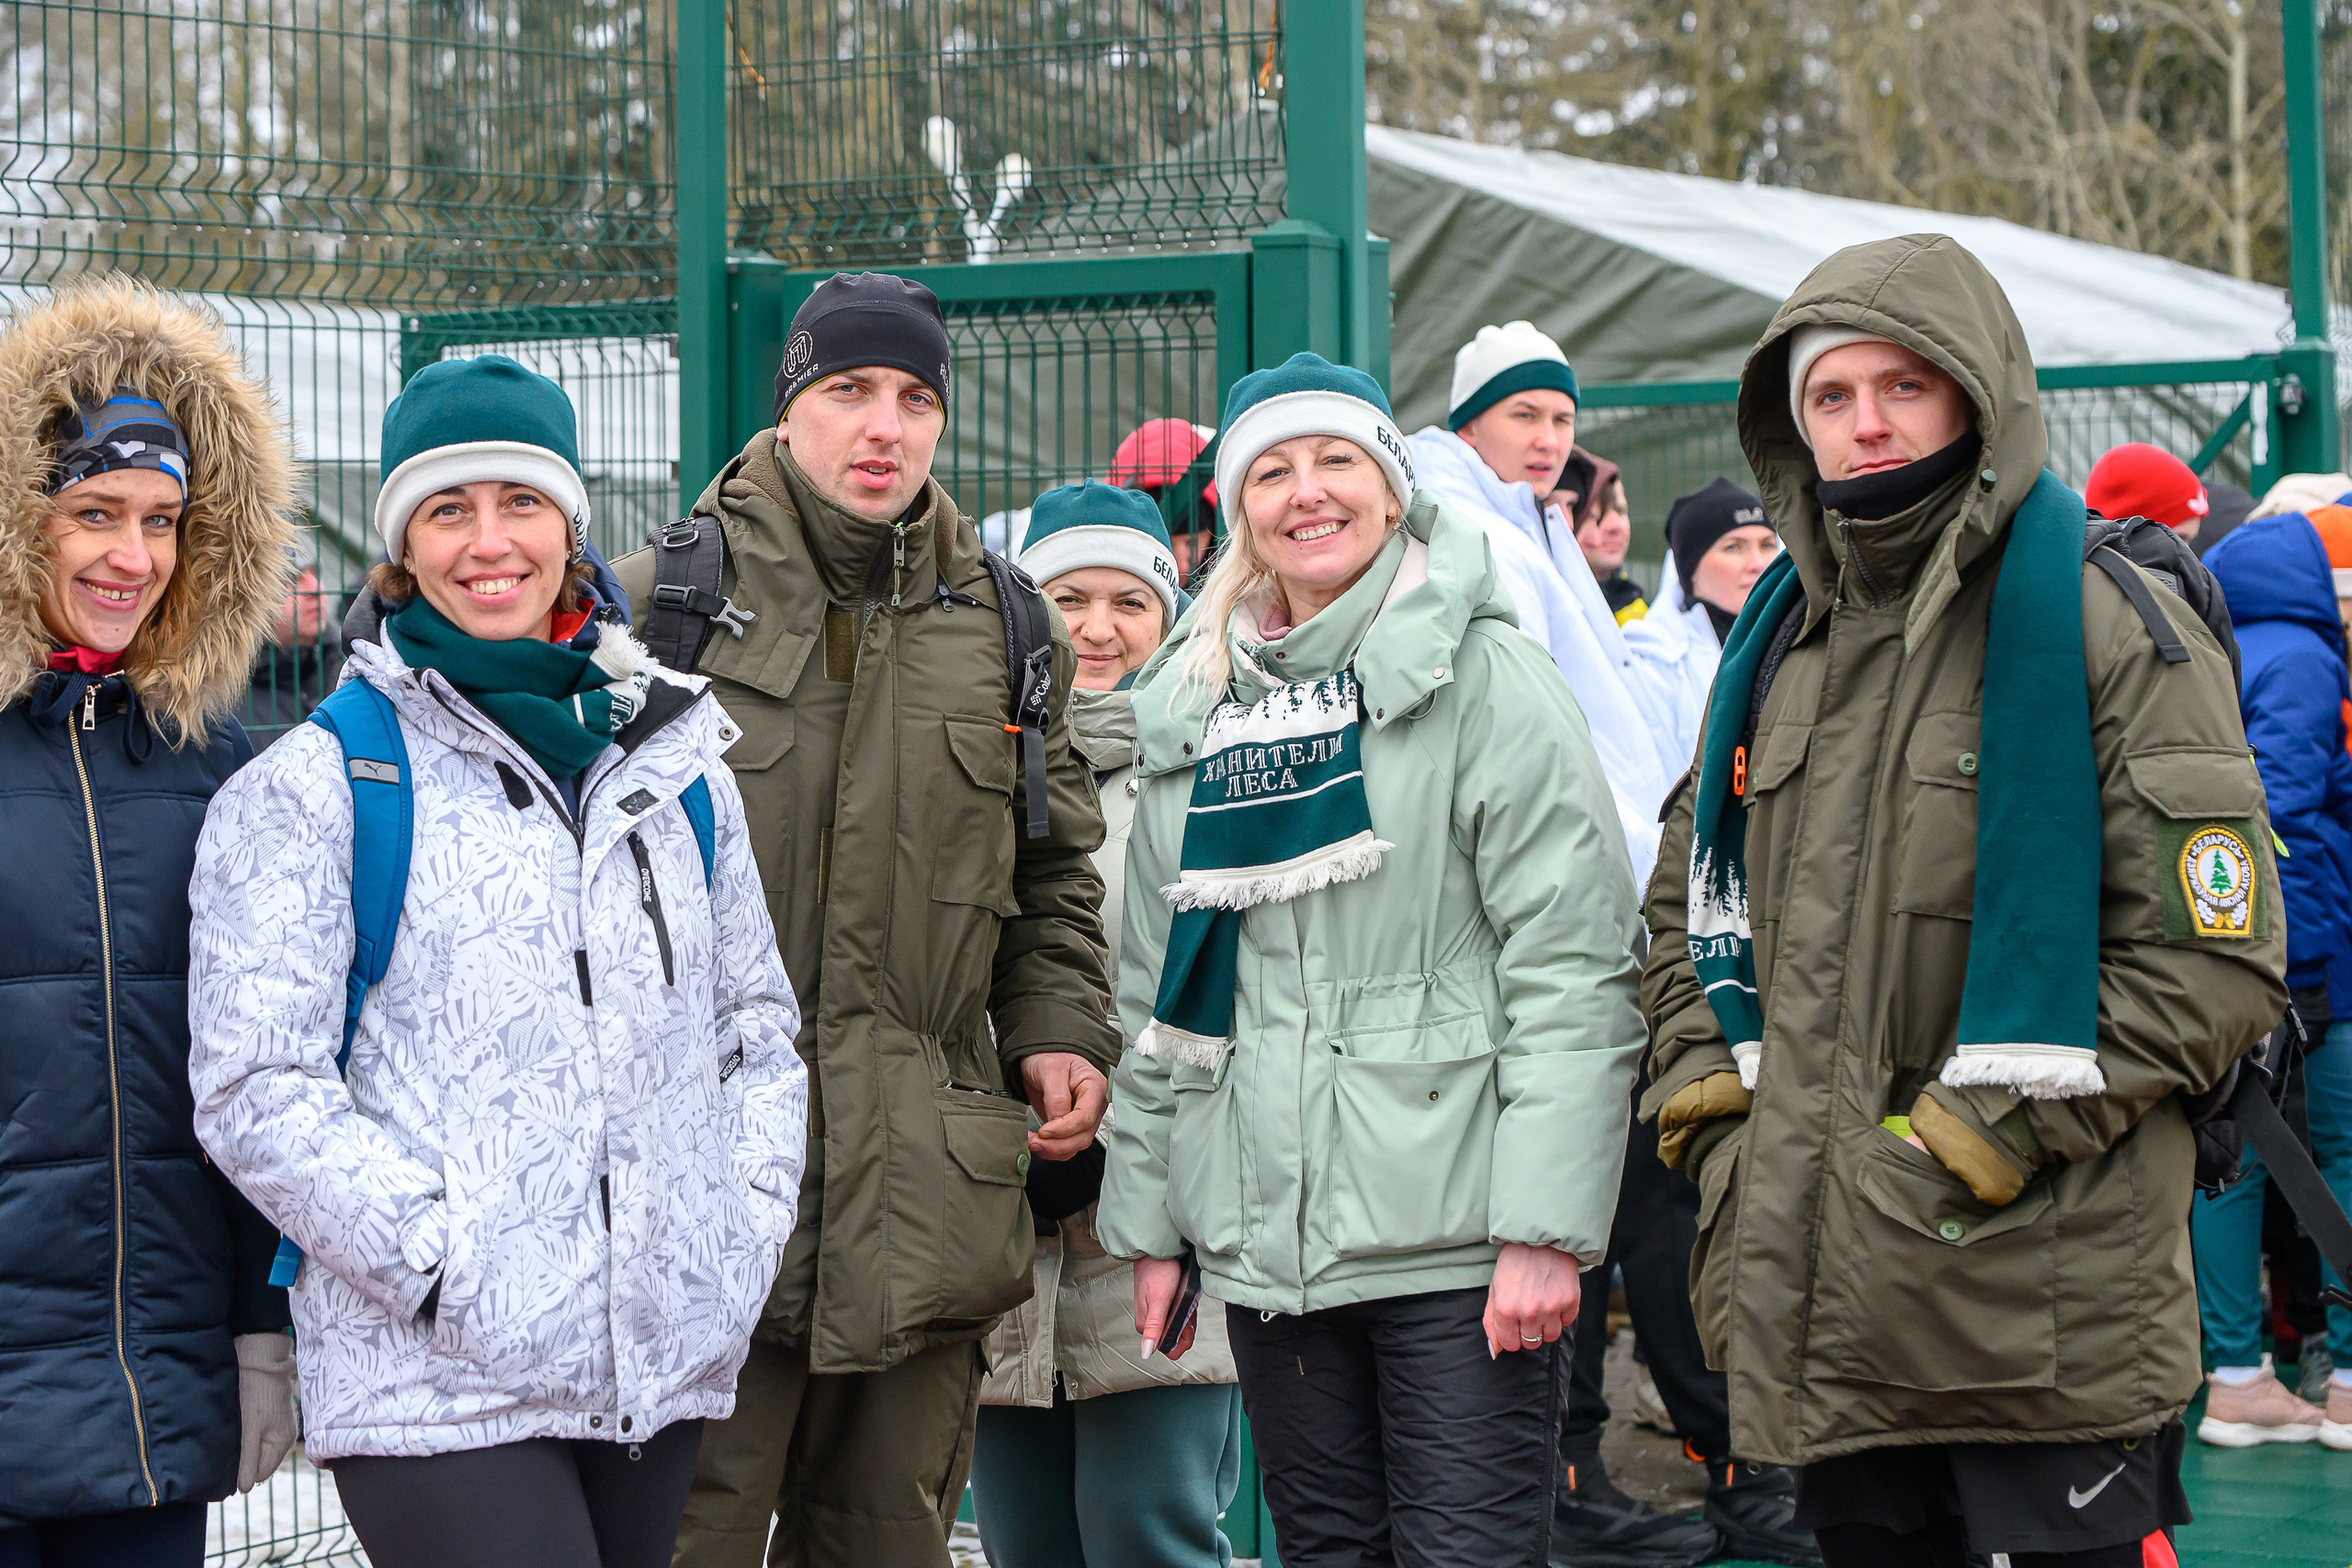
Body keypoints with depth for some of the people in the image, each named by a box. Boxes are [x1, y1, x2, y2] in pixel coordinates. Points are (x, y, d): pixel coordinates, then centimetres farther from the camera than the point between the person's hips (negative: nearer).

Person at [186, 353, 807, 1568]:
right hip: (439, 1383, -5)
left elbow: (756, 1021, 20)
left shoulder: (676, 761, 13)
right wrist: (453, 1267, -14)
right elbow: (256, 1090, -8)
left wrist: (750, 1226, 5)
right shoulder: (312, 785, -2)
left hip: (670, 1363, 5)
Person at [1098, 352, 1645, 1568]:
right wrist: (1149, 1220, 14)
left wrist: (1544, 1227, -16)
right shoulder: (1193, 712, 13)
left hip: (1454, 1238, -5)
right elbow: (1156, 996, 18)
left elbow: (1573, 967, -10)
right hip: (1264, 1238, 5)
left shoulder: (1480, 679, -3)